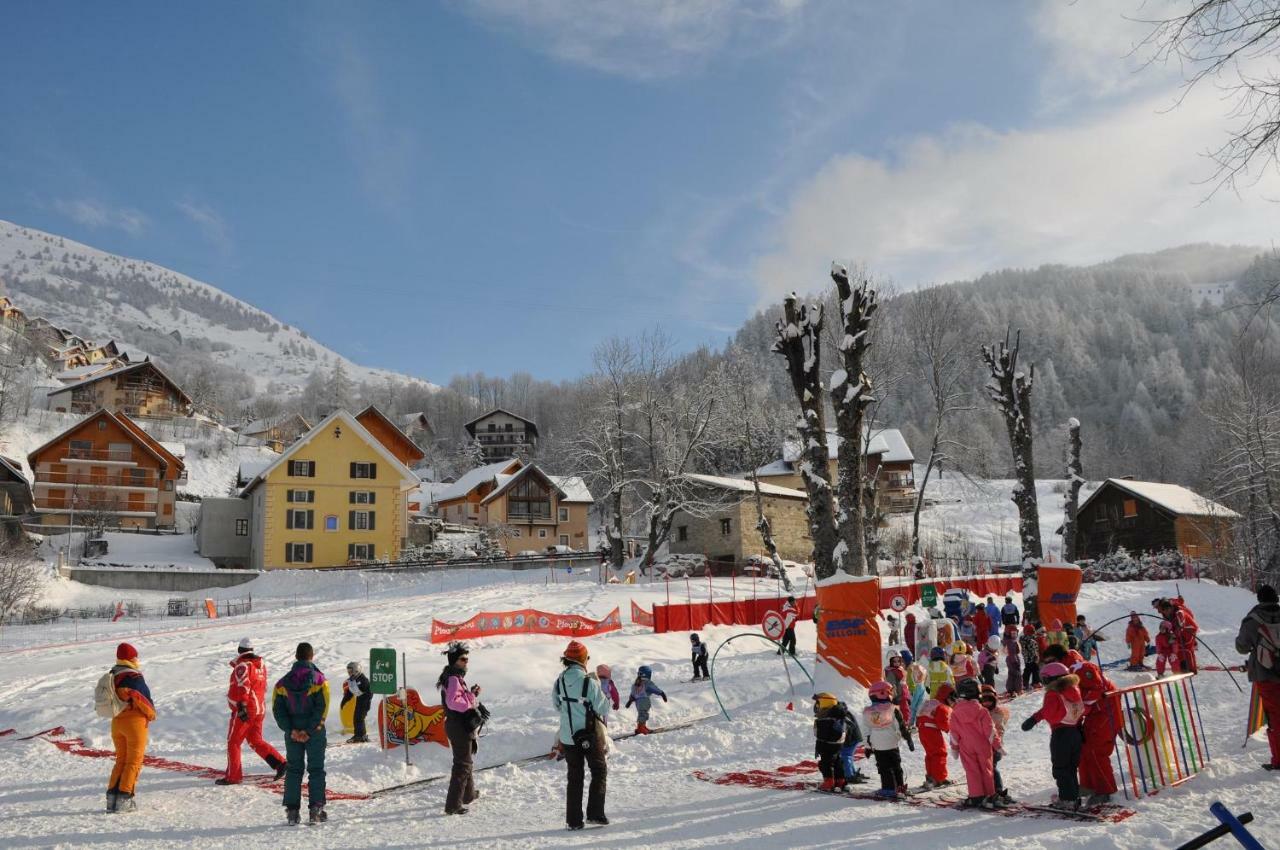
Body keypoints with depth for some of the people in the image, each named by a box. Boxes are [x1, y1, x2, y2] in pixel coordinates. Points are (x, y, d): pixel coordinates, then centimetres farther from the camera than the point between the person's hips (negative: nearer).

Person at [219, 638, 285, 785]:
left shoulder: (243, 666, -12)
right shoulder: (261, 664, 11)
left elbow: (243, 686, -24)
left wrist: (242, 706, -29)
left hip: (245, 711, -8)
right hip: (260, 709, 8)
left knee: (233, 742, 5)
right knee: (255, 741, 14)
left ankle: (233, 776, 9)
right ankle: (279, 762, 0)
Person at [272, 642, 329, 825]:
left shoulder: (284, 682, 3)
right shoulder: (319, 679, -7)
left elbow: (278, 709, -3)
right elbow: (322, 707, -15)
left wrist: (291, 730, -6)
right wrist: (309, 730, -13)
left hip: (292, 733, 3)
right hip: (315, 733, -3)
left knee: (293, 770, 12)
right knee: (316, 770, 5)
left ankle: (292, 811, 10)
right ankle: (315, 810, 2)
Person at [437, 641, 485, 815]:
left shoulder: (456, 676, 13)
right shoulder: (453, 678, -19)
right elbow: (453, 702, -31)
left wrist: (472, 695, 2)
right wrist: (472, 697, -21)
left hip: (462, 725, 11)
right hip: (459, 727, -11)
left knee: (465, 760, 25)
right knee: (462, 764, -6)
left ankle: (468, 794, 41)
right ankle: (453, 805, -5)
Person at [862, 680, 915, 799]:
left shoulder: (867, 712, -3)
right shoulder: (893, 709, -11)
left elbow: (867, 731, 3)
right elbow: (902, 727, -8)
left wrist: (868, 746, 11)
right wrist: (909, 740, 2)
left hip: (877, 746, 1)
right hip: (892, 744, -1)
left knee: (884, 768, 6)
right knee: (896, 766, 16)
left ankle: (888, 789, 3)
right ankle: (900, 786, 24)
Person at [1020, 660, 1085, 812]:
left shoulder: (1053, 694, -13)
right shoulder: (1074, 691, 11)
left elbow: (1048, 710, -29)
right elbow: (1081, 710, 19)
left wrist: (1034, 719, -34)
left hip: (1060, 734, -8)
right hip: (1076, 732, 8)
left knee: (1060, 769, 0)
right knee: (1071, 768, 18)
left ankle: (1067, 800, -1)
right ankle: (1074, 797, 22)